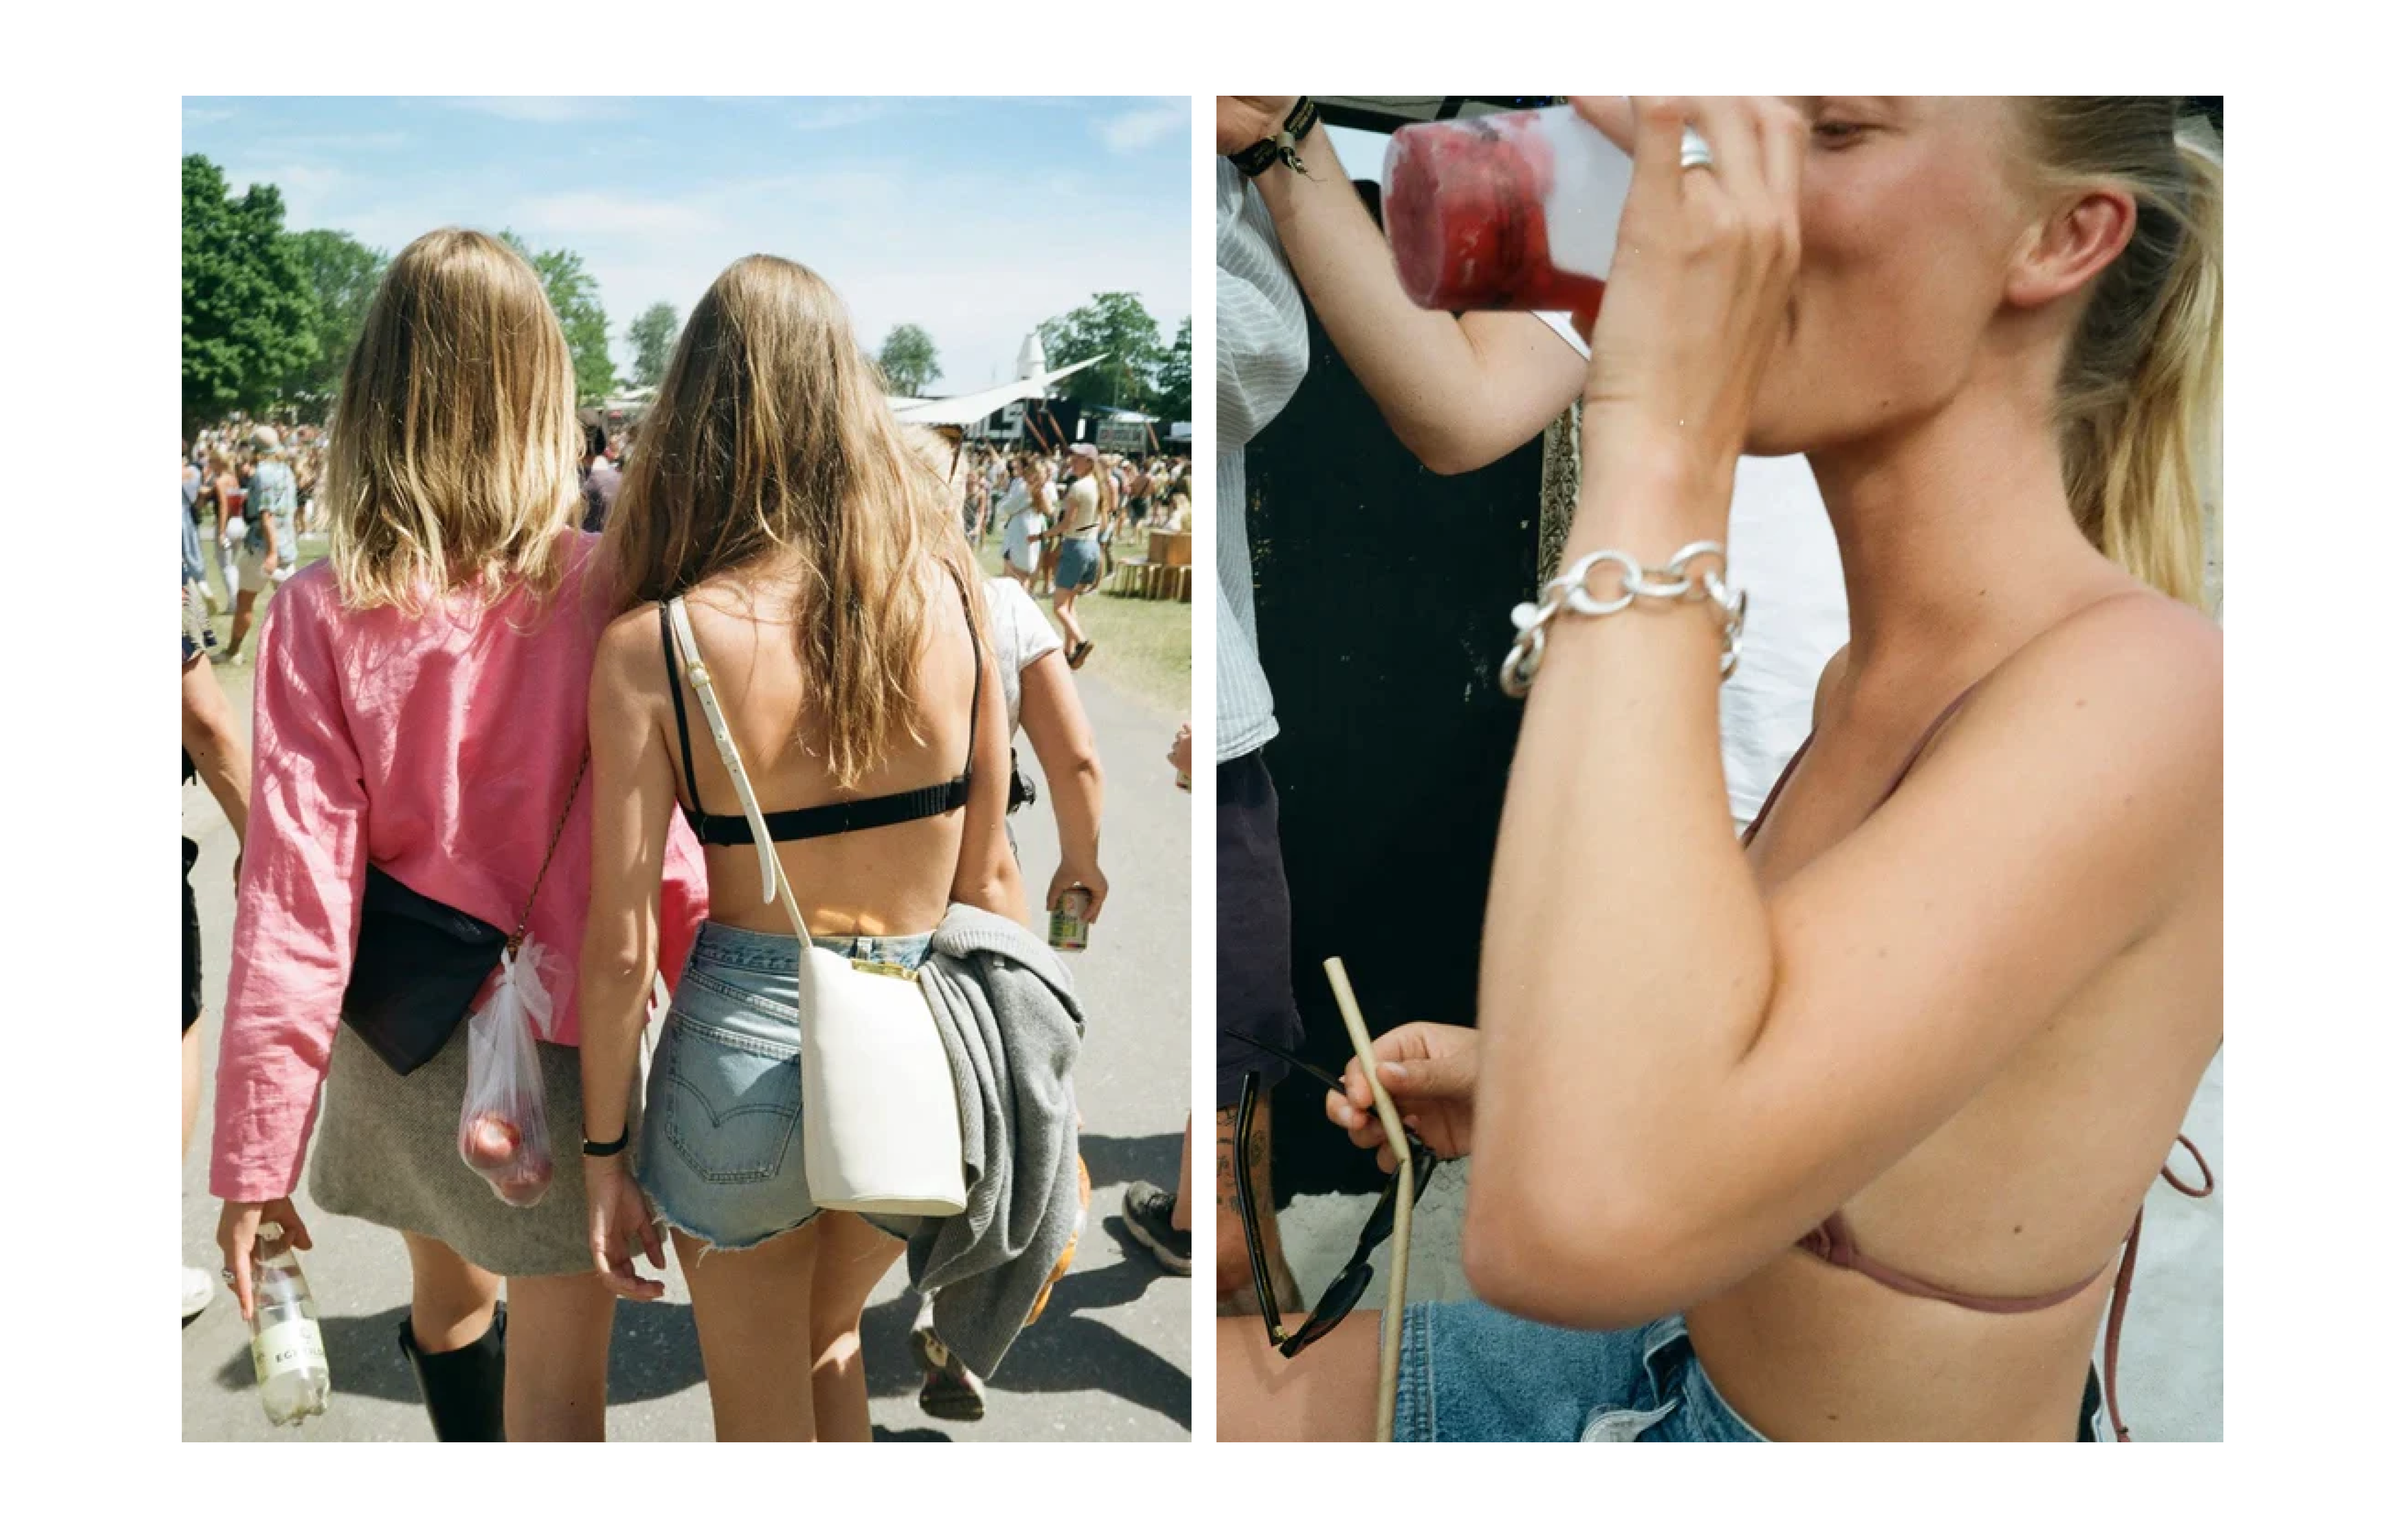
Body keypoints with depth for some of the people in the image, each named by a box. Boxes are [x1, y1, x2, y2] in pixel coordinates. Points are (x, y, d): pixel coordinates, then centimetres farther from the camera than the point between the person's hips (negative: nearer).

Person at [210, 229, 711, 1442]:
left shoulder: (321, 614, -11)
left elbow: (295, 892, -12)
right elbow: (666, 844, -14)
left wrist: (254, 1158, -7)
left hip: (398, 1045, 3)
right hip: (567, 1033, -2)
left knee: (449, 1302, 29)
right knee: (555, 1396, 8)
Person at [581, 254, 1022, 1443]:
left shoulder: (651, 647, -14)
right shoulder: (946, 593, -7)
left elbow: (621, 945, -11)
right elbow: (987, 881, -1)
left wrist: (604, 1152, 3)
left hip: (749, 1044, -3)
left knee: (762, 1421, 21)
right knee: (830, 1333, 33)